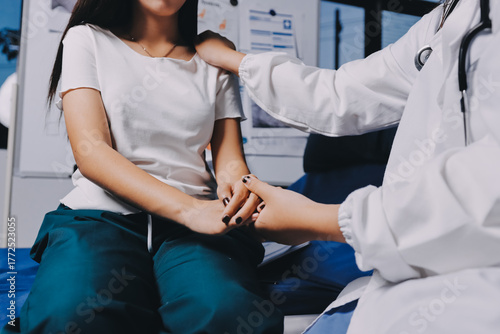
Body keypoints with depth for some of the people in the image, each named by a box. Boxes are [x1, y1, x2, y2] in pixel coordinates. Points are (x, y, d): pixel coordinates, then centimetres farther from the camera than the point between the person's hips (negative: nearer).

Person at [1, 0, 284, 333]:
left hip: (193, 220, 1)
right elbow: (89, 150, -6)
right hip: (101, 215, 0)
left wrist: (237, 186, -18)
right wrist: (188, 208, -21)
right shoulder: (87, 39, 10)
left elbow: (230, 159, 10)